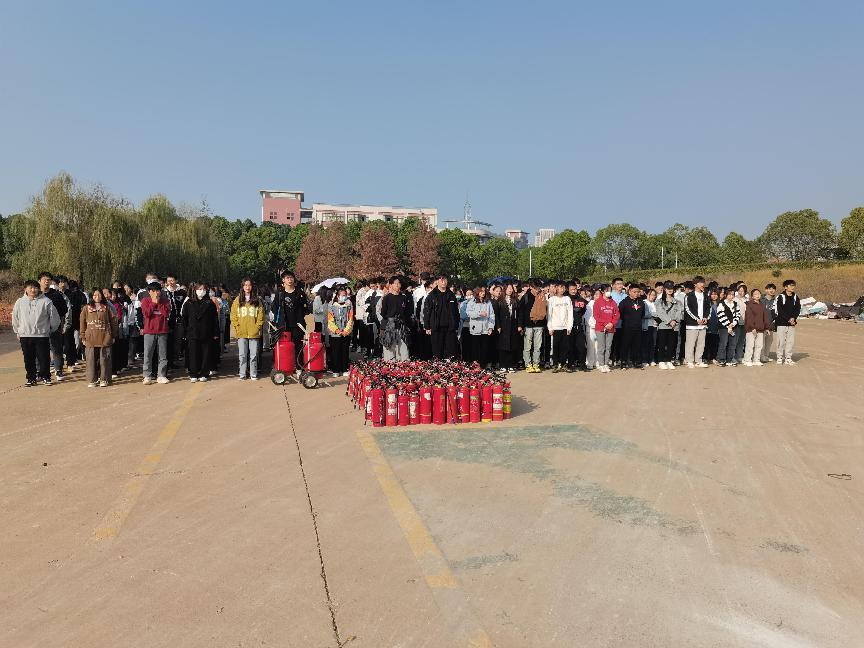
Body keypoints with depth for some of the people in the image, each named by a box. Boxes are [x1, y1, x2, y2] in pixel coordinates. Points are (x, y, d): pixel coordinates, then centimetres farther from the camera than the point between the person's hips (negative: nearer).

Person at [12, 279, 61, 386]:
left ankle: (45, 377, 15)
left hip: (42, 335, -2)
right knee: (28, 359, 8)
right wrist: (17, 331, 17)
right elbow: (15, 318, 15)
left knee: (44, 357, 1)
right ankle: (31, 378, 19)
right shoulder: (20, 302, 4)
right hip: (25, 336, 3)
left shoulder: (46, 301, -5)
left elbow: (54, 317, 1)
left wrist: (51, 330, 8)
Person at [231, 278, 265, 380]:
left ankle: (253, 374, 8)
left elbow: (261, 315, 5)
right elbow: (233, 316, 7)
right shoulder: (237, 300, 8)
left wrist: (257, 327, -4)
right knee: (242, 354, 2)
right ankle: (242, 374, 9)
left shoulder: (257, 300, 8)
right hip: (241, 333, 0)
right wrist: (237, 327, -3)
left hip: (254, 332, 0)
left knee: (253, 354, 1)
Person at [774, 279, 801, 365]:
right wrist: (788, 319, -13)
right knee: (781, 341, -3)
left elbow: (798, 309, 6)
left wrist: (793, 318, -10)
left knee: (791, 341, 3)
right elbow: (780, 310, -9)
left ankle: (788, 358, 10)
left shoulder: (795, 297, 10)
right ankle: (780, 357, 5)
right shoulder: (781, 297, -4)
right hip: (782, 323, -4)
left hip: (792, 323, 4)